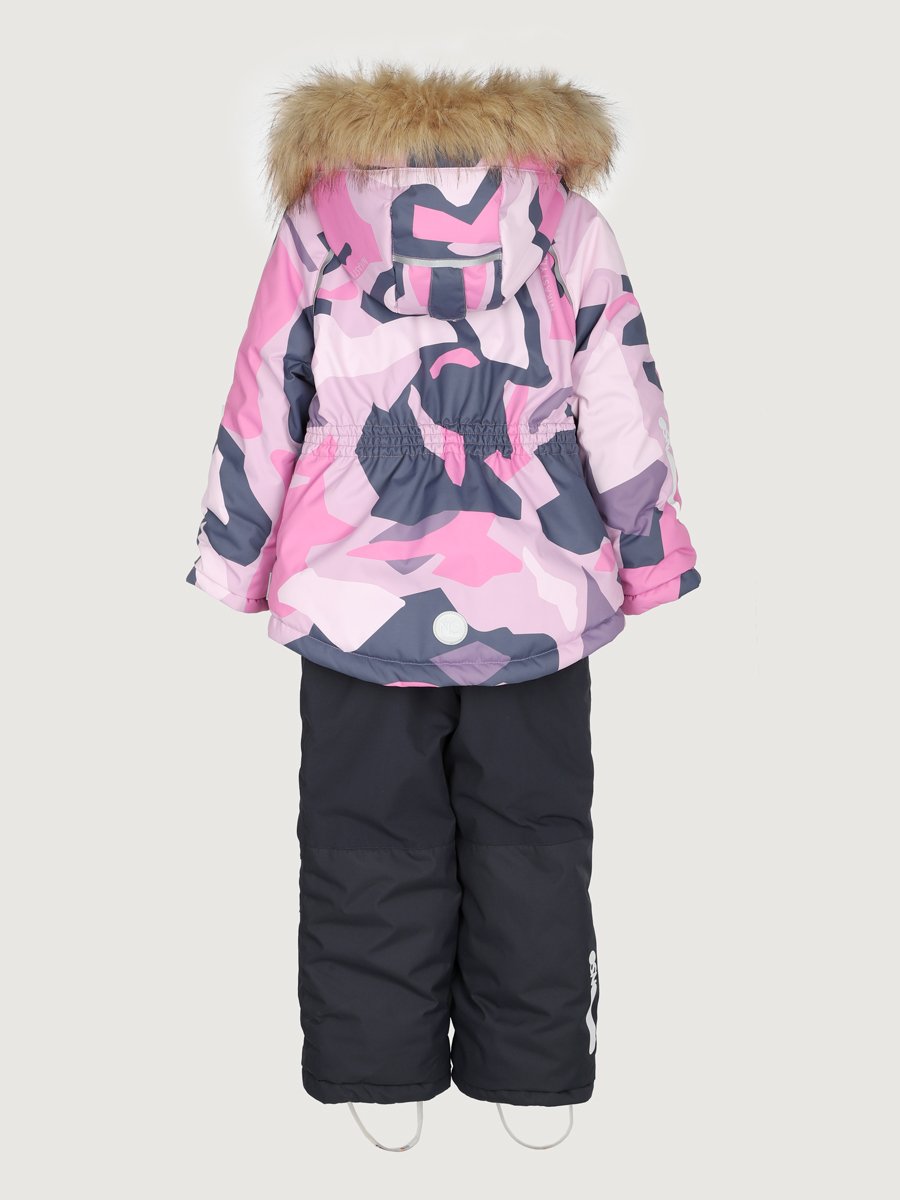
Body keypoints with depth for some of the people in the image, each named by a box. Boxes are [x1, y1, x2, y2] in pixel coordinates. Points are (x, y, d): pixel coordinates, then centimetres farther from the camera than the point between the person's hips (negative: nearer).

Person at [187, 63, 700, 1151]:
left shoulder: (316, 221, -1)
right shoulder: (568, 222, -1)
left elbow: (262, 415, 2)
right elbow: (623, 415, 0)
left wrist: (236, 568, 12)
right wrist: (650, 561, 11)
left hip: (359, 599, 0)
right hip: (535, 600, 1)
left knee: (369, 854, 12)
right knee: (530, 846, 13)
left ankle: (378, 1076, 24)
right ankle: (532, 1074, 25)